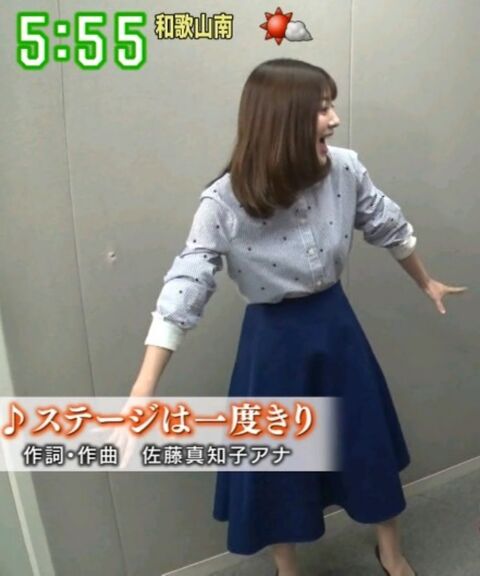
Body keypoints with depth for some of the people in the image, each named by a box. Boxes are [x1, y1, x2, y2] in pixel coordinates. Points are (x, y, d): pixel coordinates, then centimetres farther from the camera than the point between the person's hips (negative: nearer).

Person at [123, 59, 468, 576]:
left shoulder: (345, 170, -11)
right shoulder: (224, 202, -21)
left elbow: (390, 228, 6)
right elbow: (184, 287, -23)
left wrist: (426, 283, 22)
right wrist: (144, 388, -27)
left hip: (335, 323, 4)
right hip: (274, 338, -3)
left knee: (368, 439, 19)